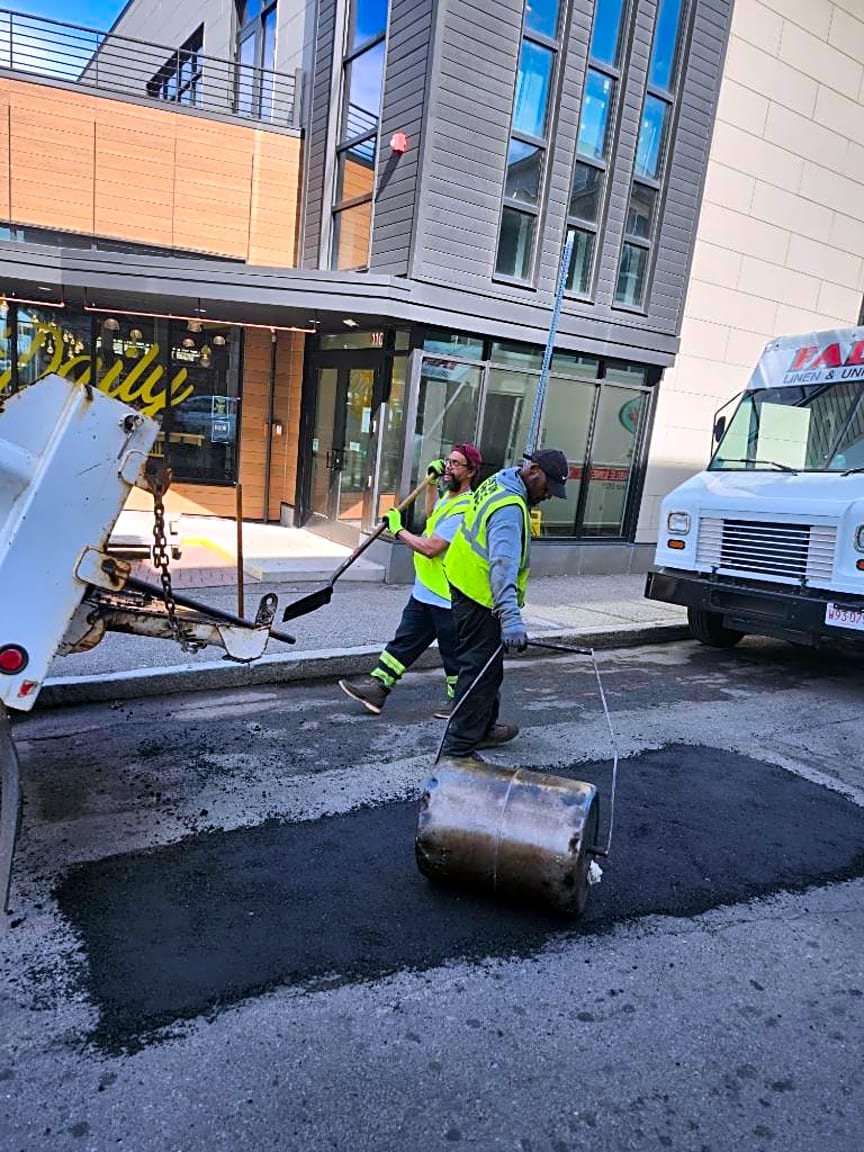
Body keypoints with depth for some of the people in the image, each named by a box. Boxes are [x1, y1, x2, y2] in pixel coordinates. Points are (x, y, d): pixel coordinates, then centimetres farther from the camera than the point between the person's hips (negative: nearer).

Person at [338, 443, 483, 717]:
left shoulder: (464, 508, -23)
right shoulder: (449, 496, 8)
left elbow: (431, 548, -28)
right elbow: (431, 515, 33)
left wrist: (398, 530, -15)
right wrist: (431, 482, 22)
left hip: (447, 598, -10)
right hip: (424, 592, 10)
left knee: (453, 653, 8)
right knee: (404, 642, 13)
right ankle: (378, 687, 20)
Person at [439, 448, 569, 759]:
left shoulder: (499, 482, 6)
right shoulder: (509, 509, -26)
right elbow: (503, 565, -39)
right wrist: (511, 618, -47)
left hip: (465, 582, 10)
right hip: (480, 597, -10)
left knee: (487, 665, 21)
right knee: (481, 670, -4)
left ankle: (483, 728, 36)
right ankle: (458, 747, 3)